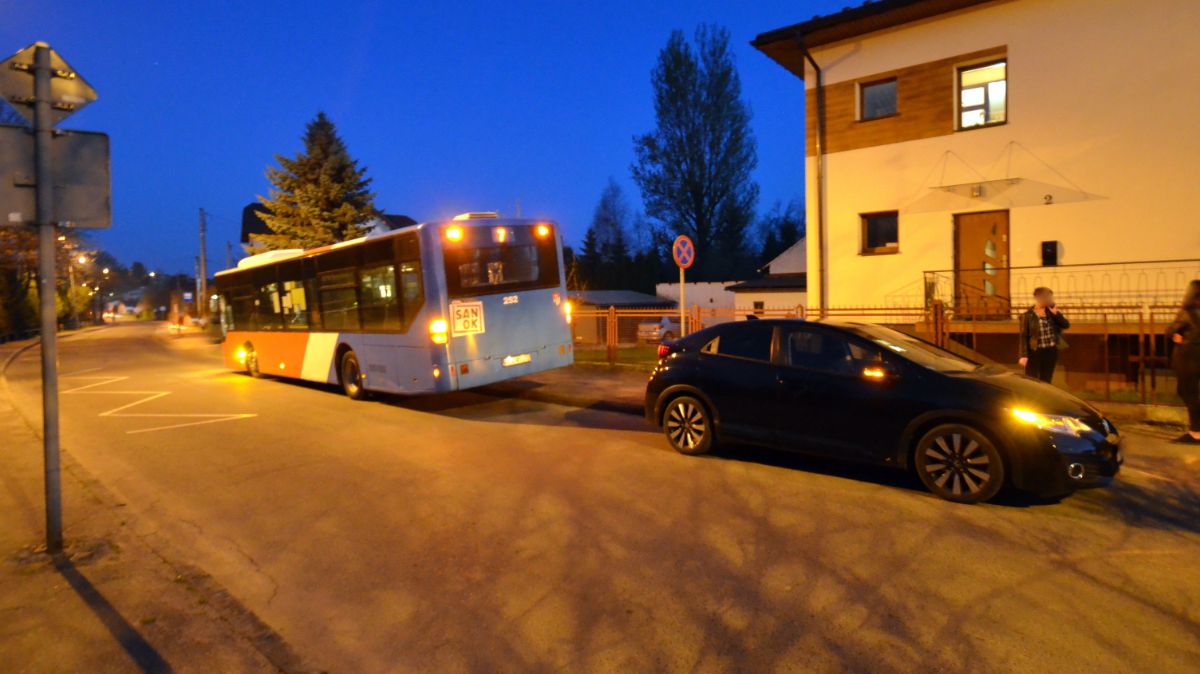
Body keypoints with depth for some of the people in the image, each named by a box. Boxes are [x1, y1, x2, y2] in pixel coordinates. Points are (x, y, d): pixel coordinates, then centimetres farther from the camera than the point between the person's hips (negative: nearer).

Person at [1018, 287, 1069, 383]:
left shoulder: (1052, 312, 5)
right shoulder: (1027, 316, -9)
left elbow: (1066, 325, 3)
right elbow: (1024, 336, -10)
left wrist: (1056, 314, -13)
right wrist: (1023, 355, -15)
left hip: (1051, 352, 5)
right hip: (1034, 352, -5)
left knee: (1045, 382, 14)